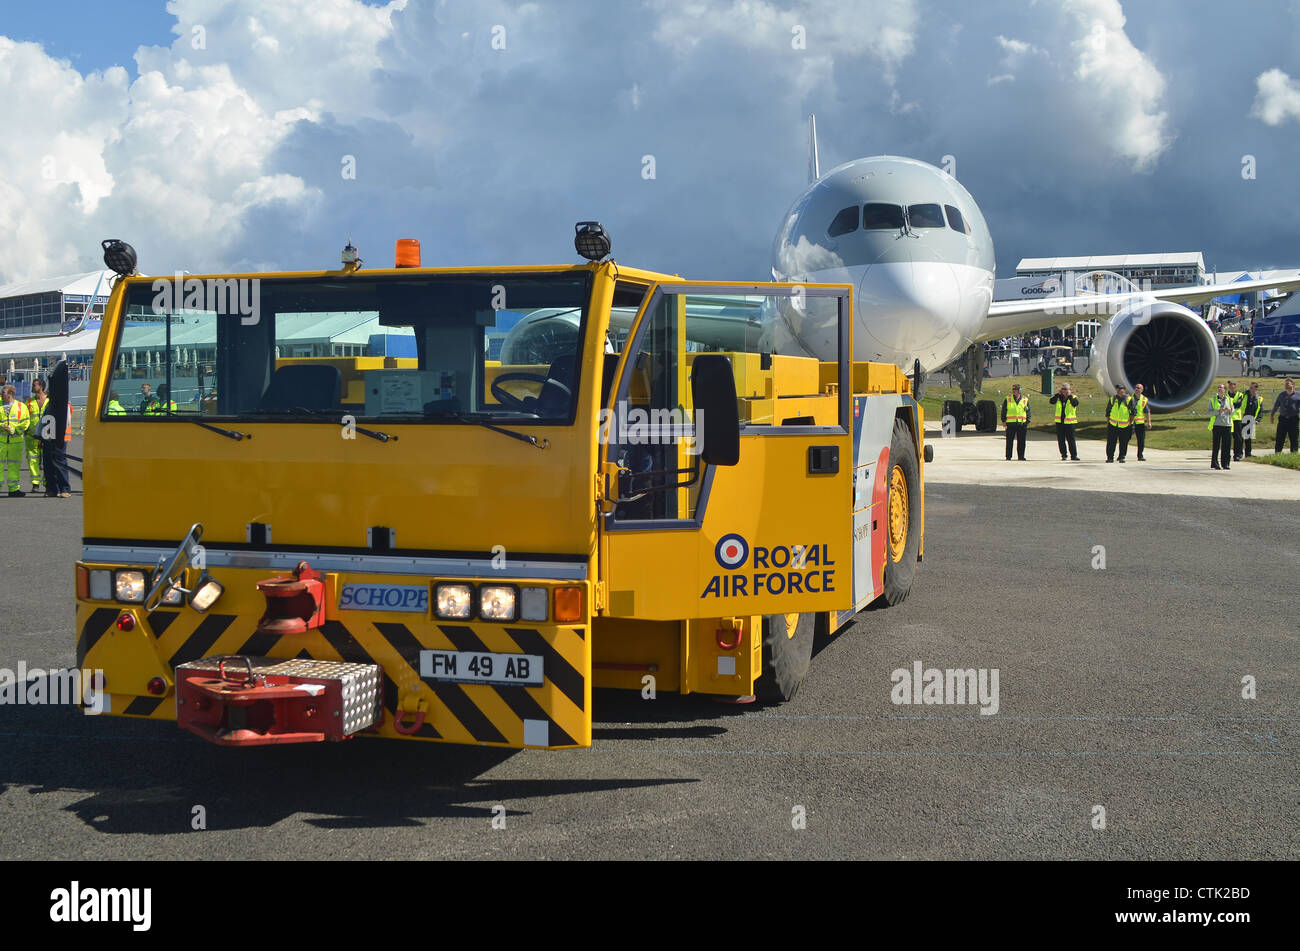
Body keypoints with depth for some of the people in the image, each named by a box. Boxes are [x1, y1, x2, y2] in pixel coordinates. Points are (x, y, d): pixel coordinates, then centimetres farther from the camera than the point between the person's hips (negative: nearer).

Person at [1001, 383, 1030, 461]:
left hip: (1022, 424, 1)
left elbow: (1028, 412, 12)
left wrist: (1027, 422, 5)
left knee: (1021, 442, 3)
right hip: (1010, 424, -1)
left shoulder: (1025, 400, 8)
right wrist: (1004, 421, 0)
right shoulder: (1007, 399, 5)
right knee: (1009, 441, -1)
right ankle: (1008, 457, 5)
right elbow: (1003, 411, 8)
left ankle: (1021, 457, 11)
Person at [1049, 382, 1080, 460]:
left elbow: (1075, 404, -21)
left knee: (1071, 439, -3)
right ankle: (1064, 455, 15)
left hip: (1069, 422, -3)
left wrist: (1069, 395, -18)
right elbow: (1052, 401, -7)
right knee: (1061, 440, 6)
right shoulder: (1059, 397, 8)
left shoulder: (1073, 397, -1)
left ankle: (1074, 455, 2)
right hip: (1059, 422, 3)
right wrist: (1058, 394, -11)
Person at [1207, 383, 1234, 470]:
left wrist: (1230, 410, -8)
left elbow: (1232, 413, 14)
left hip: (1227, 425, 2)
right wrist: (1218, 411, -18)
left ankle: (1225, 463, 7)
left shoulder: (1229, 400, 14)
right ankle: (1214, 463, 1)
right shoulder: (1213, 400, 6)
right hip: (1217, 425, -2)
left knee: (1227, 445, 0)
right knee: (1216, 445, -4)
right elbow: (1210, 412, -2)